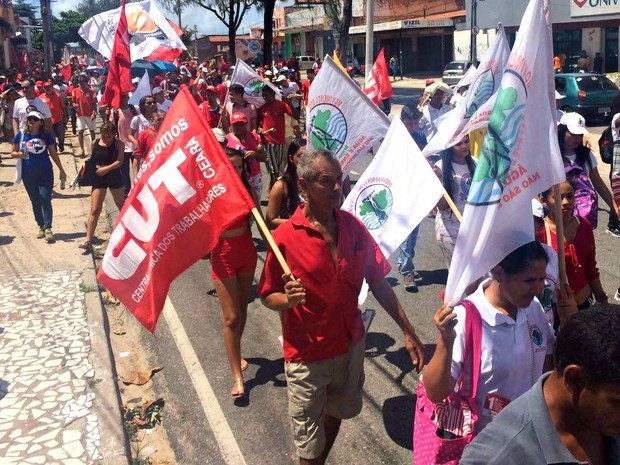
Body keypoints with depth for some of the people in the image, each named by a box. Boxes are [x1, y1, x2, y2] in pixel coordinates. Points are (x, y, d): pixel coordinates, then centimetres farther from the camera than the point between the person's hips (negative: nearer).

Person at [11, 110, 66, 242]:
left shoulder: (46, 135, 0)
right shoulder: (21, 135, 0)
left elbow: (53, 154, 8)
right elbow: (13, 153, 6)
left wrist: (61, 170, 10)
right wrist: (19, 154, -17)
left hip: (45, 172, -1)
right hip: (28, 174, 1)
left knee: (45, 199, -7)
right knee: (35, 201, 9)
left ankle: (48, 228, -4)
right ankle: (41, 226, 20)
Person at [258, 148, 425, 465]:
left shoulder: (352, 226, -6)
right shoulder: (285, 237, -19)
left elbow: (378, 282, 0)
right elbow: (267, 297, -9)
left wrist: (408, 332, 0)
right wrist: (288, 300, -31)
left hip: (351, 345, 5)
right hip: (307, 355, -4)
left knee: (335, 414, 26)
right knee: (310, 440, 11)